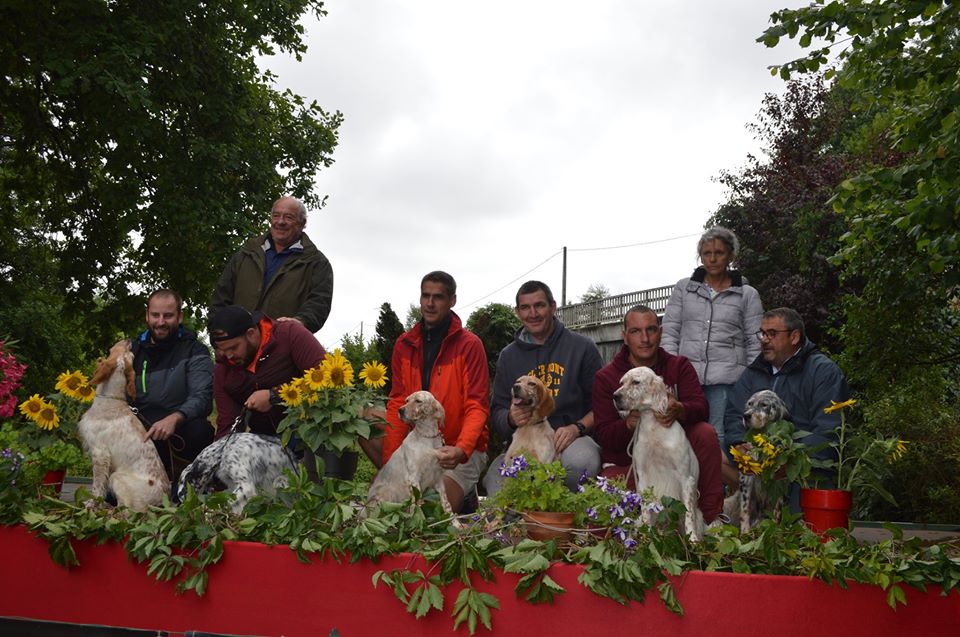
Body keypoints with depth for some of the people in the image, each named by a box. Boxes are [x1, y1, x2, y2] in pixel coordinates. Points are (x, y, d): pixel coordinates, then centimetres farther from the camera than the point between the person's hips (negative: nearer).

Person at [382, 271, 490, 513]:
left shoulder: (469, 345, -8)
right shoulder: (405, 345, 7)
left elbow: (477, 407, -13)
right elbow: (398, 404, 2)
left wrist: (461, 450, -32)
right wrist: (390, 461, -8)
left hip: (461, 451, -6)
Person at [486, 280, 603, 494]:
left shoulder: (582, 347, 6)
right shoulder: (508, 356, 17)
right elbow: (497, 411, 15)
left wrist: (577, 428, -15)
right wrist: (511, 418, -10)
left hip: (569, 439, -1)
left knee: (580, 461, -38)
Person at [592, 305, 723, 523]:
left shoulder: (679, 366, 1)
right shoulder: (605, 378, -5)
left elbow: (701, 407, -16)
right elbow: (604, 436, -12)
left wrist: (679, 410, -41)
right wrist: (630, 423, -35)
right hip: (624, 462, -2)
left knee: (705, 432, -26)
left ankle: (712, 516, -16)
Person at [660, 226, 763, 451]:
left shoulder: (747, 295, 11)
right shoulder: (683, 288, 14)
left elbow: (755, 343, 8)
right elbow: (669, 332, 10)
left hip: (726, 380, -1)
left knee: (720, 438, -10)